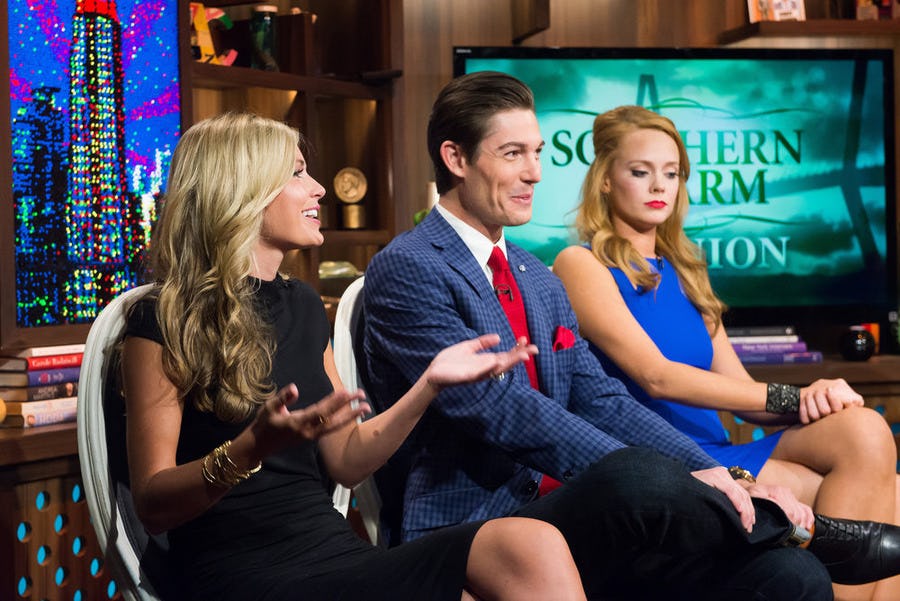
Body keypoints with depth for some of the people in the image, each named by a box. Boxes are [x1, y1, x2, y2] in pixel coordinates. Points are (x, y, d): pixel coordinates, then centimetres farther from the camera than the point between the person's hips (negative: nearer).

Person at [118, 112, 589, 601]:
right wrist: (254, 446, -25)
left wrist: (430, 383, 6)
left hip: (337, 557, 7)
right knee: (531, 553, -27)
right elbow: (153, 504, -7)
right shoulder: (164, 320, -3)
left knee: (533, 545, -23)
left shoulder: (301, 305, 17)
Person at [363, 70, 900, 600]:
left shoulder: (540, 281, 20)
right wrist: (670, 481, -23)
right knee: (638, 476, -34)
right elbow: (502, 412, -18)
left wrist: (724, 478, -5)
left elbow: (603, 403, 11)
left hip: (564, 513, 7)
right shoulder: (406, 270, -7)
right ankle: (800, 528, -9)